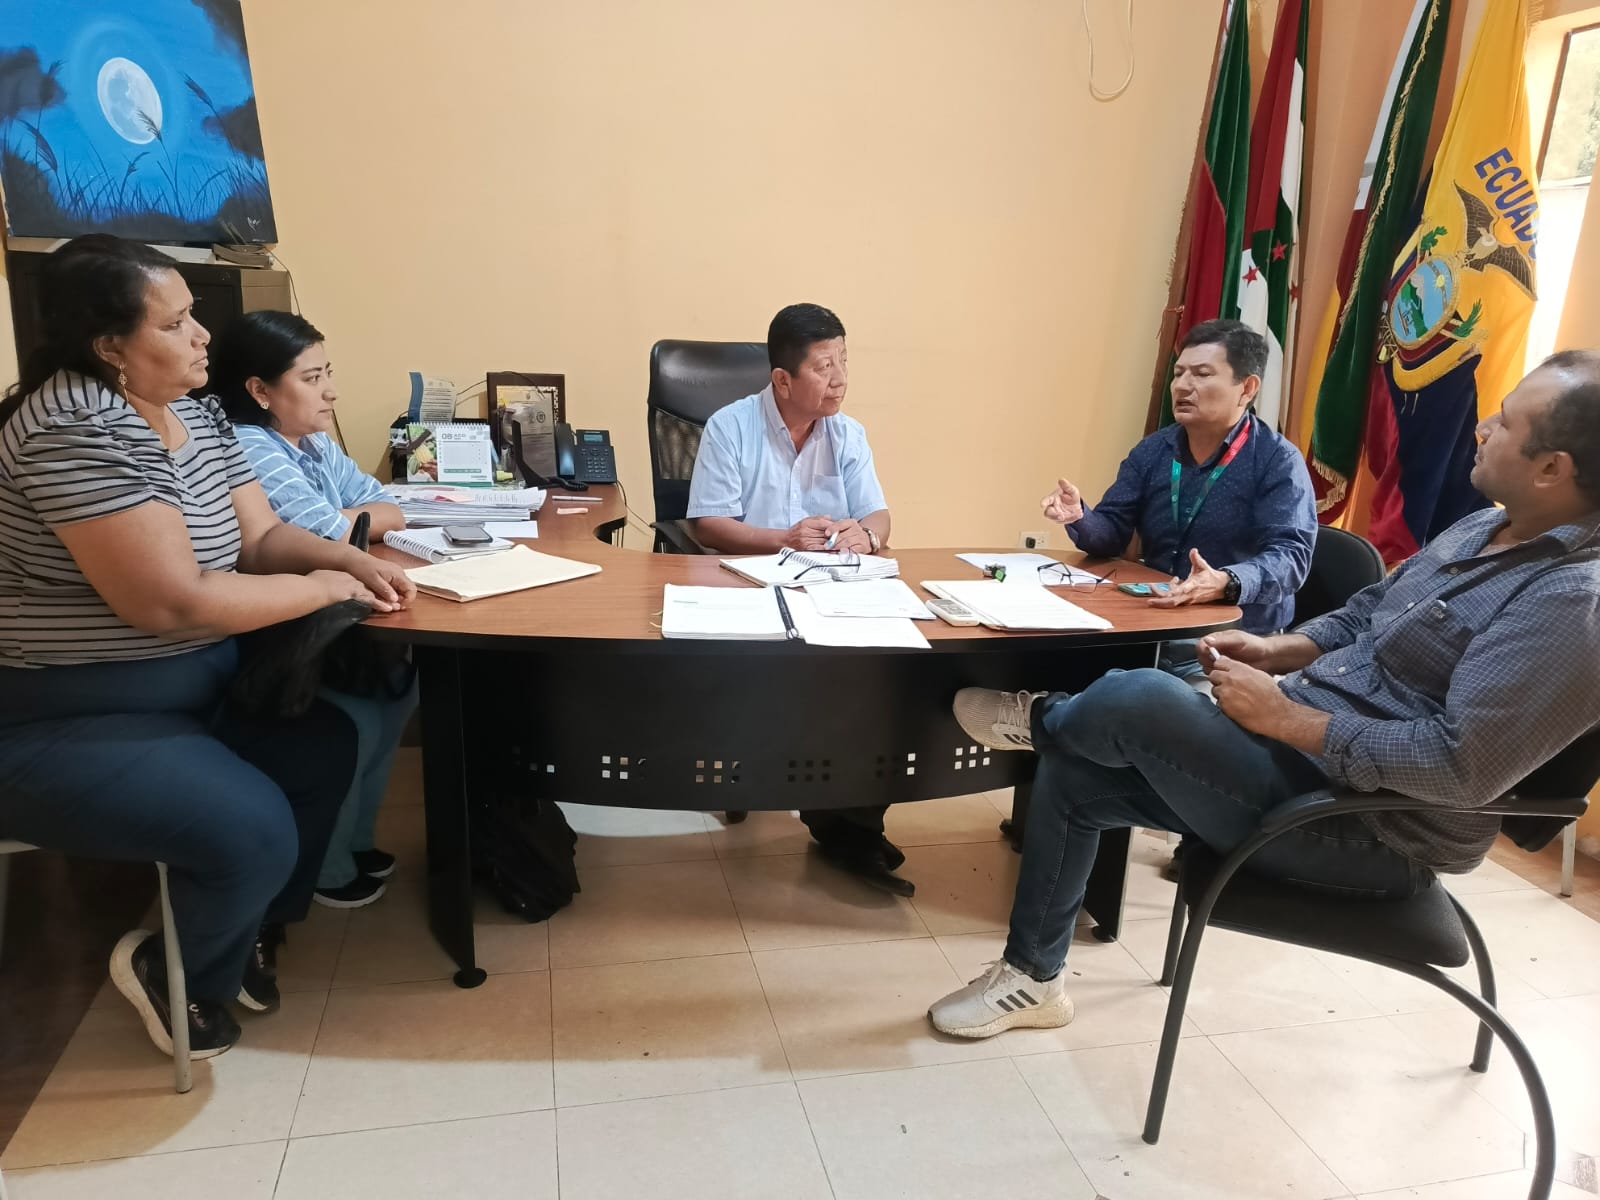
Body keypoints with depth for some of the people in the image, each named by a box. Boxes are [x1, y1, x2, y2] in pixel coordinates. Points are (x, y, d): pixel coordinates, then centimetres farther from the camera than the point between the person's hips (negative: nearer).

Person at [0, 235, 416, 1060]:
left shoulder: (195, 414, 5)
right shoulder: (78, 429, -25)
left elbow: (261, 537, 8)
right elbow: (173, 603, -30)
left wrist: (352, 559, -12)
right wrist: (323, 588, -18)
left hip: (190, 691, 10)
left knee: (327, 746, 3)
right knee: (254, 830, -23)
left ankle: (241, 928, 24)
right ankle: (172, 971, 11)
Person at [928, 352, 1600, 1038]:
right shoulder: (1484, 530, 10)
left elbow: (1464, 765, -29)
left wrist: (1282, 717, -23)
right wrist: (1275, 650, 2)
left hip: (1367, 828, -9)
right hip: (1298, 747, 10)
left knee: (1137, 699, -27)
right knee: (1073, 772, 4)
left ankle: (1037, 720, 12)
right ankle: (1032, 976, 22)